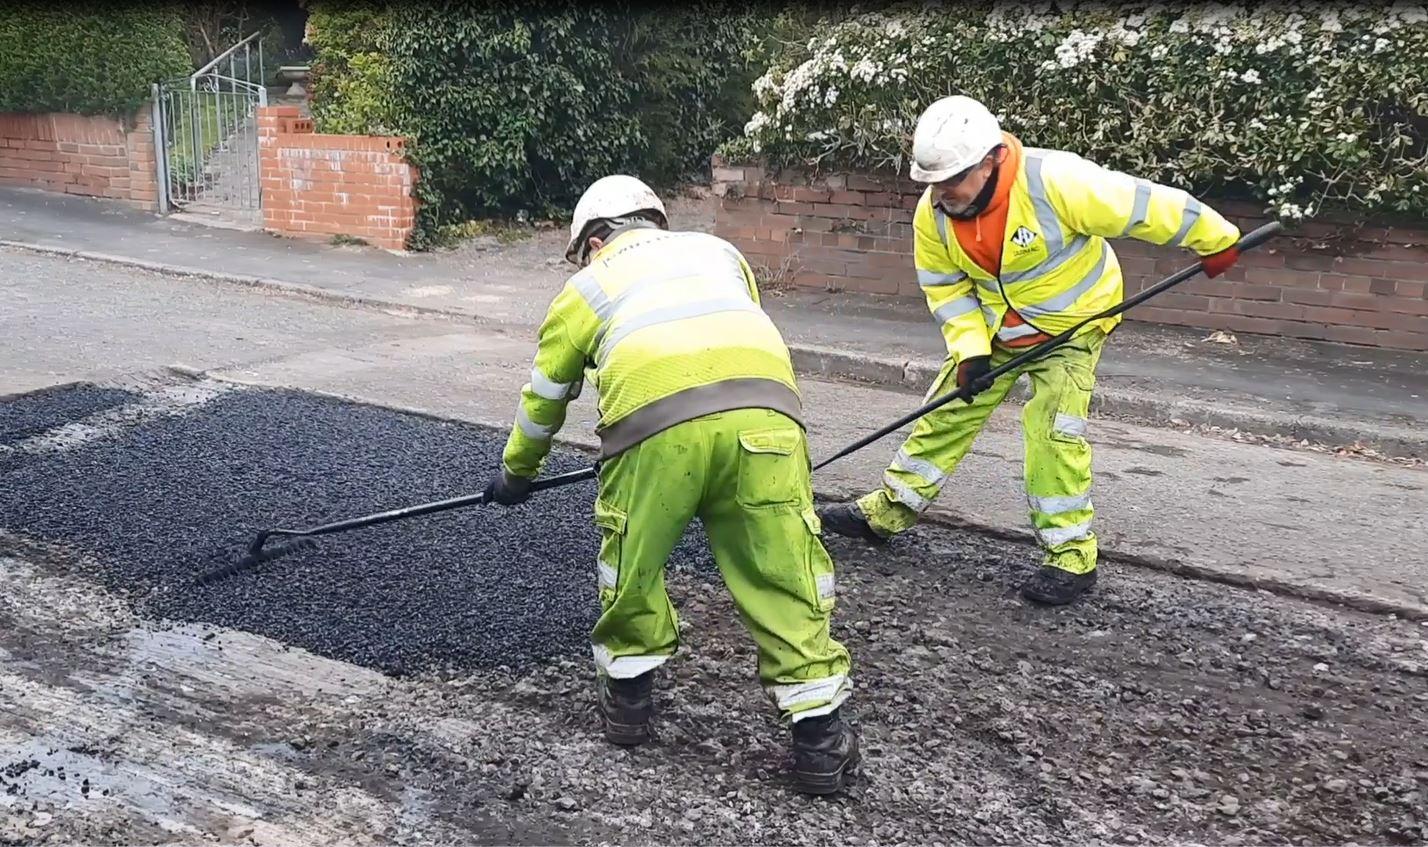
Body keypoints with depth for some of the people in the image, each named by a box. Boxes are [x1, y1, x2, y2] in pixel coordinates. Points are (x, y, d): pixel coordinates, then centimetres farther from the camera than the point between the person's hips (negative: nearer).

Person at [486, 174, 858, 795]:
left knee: (630, 560, 21)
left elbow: (543, 397, 41)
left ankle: (628, 694, 35)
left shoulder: (587, 285, 31)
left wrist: (517, 472, 57)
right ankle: (819, 736, 14)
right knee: (784, 571, 10)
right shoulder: (717, 250, 36)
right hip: (763, 406, 2)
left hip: (654, 420, -1)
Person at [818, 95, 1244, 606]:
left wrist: (1215, 241, -15)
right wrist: (970, 350, -17)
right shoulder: (933, 214, -16)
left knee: (1052, 430, -16)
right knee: (947, 411, 7)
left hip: (1073, 325, -5)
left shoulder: (1056, 182, -34)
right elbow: (945, 287, -5)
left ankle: (1071, 555, -4)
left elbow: (1147, 206, -26)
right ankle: (887, 512, 21)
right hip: (995, 329, 5)